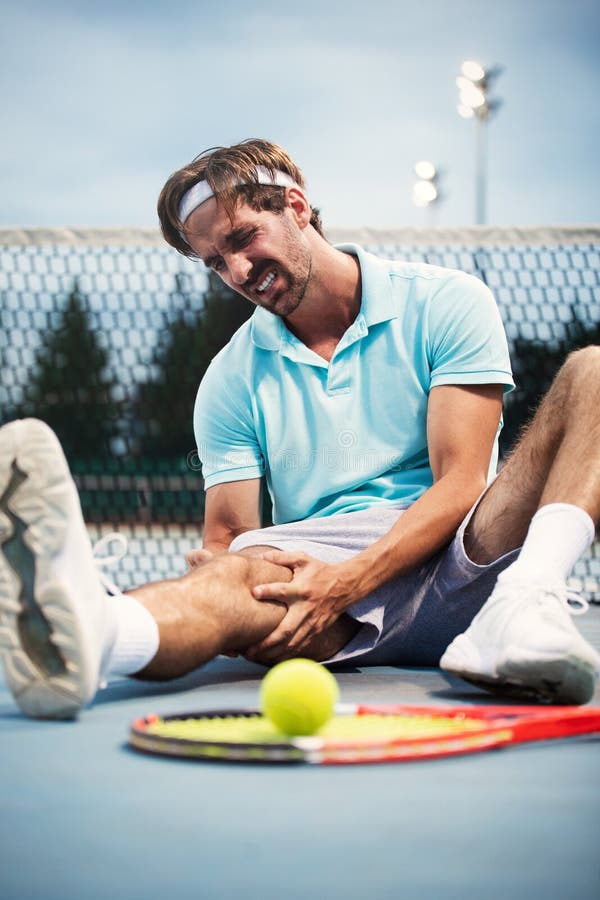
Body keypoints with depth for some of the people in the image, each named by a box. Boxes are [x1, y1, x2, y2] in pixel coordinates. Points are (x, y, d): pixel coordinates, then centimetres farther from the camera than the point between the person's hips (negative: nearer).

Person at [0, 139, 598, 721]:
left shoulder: (447, 302, 4)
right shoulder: (231, 381, 12)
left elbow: (458, 485, -6)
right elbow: (226, 537, 10)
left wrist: (343, 584, -22)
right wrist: (218, 565, -18)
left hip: (455, 560, 0)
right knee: (238, 576, -35)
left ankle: (527, 606, -44)